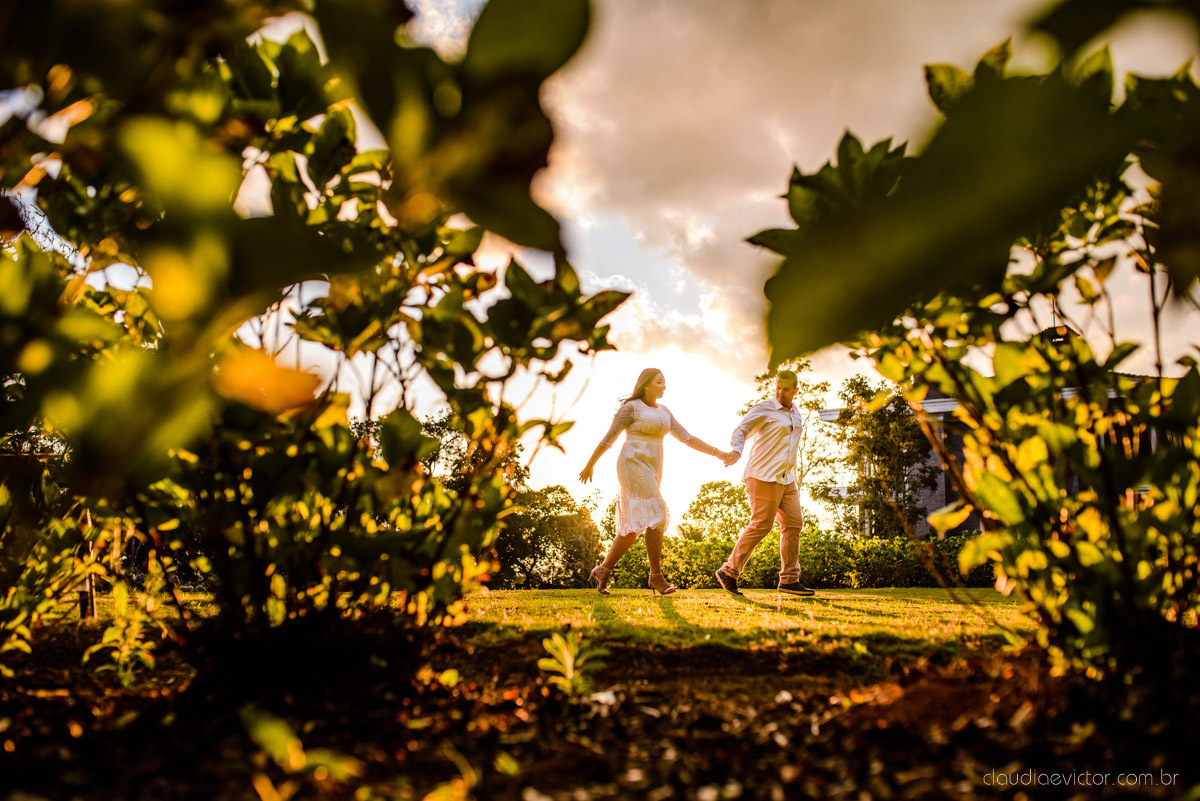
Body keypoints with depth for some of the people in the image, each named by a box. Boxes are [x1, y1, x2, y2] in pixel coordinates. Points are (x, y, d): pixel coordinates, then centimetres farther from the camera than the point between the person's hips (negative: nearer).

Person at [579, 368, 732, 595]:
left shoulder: (663, 411, 16)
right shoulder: (631, 407, -6)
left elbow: (686, 438, 12)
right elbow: (608, 438, -3)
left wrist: (716, 452, 3)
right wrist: (589, 465, 0)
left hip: (652, 470, 8)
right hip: (633, 466, -8)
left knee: (634, 526, 5)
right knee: (656, 516, -17)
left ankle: (603, 570, 14)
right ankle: (656, 575, -10)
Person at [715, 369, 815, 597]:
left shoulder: (797, 416, 19)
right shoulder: (764, 409, -2)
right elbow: (740, 431, -8)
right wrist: (736, 450, -28)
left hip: (787, 479, 8)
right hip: (763, 476, -7)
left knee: (794, 523, 2)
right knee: (761, 524, -13)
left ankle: (789, 580, 8)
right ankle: (728, 572, -4)